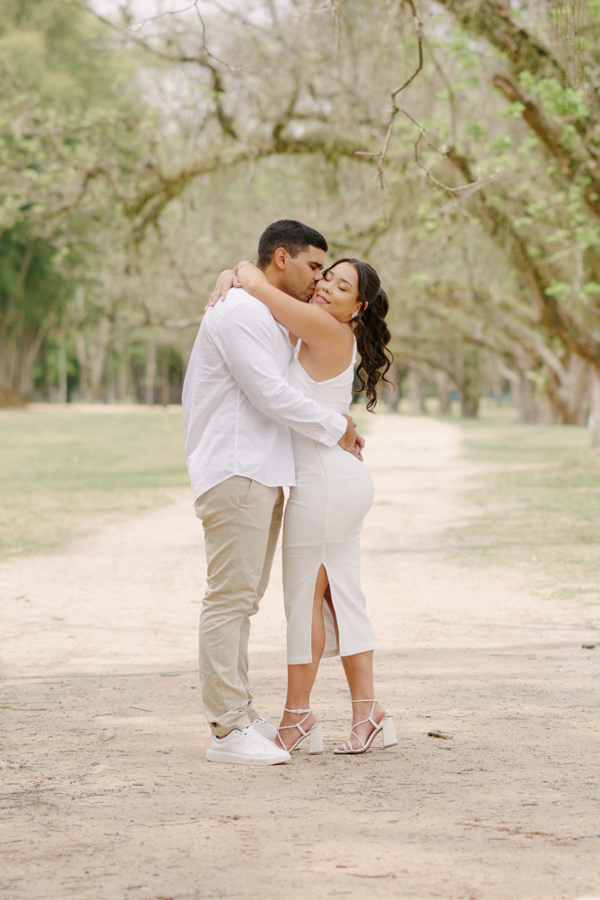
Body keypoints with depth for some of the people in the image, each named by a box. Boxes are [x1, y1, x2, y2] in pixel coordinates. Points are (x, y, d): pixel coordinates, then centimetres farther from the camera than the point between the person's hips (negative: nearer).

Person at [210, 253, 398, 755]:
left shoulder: (329, 332, -15)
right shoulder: (306, 331, 12)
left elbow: (259, 287, -22)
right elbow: (254, 283, 20)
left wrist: (248, 276, -3)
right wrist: (228, 277, 1)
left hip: (324, 483, -9)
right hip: (344, 484, 9)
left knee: (304, 595, 1)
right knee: (340, 596, 10)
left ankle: (297, 715, 12)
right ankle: (368, 713, 11)